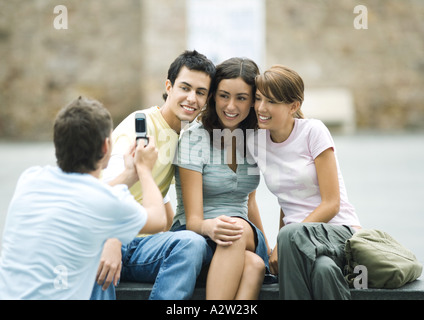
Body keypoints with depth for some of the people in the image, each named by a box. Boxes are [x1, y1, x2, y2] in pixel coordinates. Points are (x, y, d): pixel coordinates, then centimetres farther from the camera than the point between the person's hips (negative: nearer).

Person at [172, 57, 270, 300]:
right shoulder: (195, 139, -8)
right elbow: (193, 219, -14)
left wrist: (267, 249, 27)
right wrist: (210, 227, -37)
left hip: (248, 240, 4)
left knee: (254, 264, -36)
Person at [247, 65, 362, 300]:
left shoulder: (313, 131, -5)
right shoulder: (255, 142, 8)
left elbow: (331, 204, -9)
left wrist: (283, 243, -17)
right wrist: (276, 250, 2)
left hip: (339, 230, -2)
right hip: (298, 234, 2)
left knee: (291, 234, -38)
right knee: (322, 270, -37)